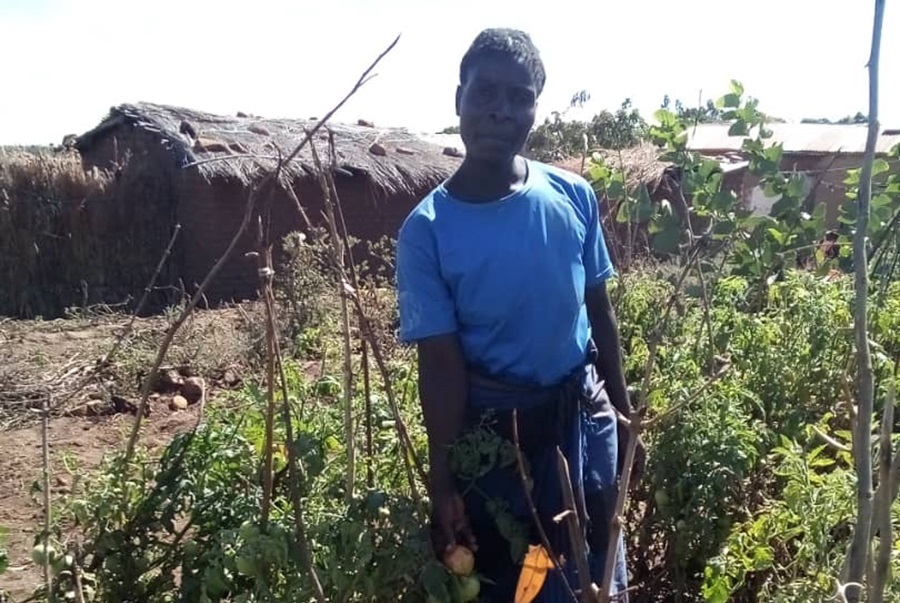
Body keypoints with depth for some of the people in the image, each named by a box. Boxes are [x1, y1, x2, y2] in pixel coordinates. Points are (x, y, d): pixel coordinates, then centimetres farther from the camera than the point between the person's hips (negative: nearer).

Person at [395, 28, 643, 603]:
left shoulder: (574, 196, -6)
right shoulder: (428, 229, -14)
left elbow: (599, 311, 4)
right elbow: (441, 363, -13)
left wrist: (624, 413, 10)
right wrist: (444, 479, -12)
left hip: (584, 415, 3)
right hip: (493, 430, -2)